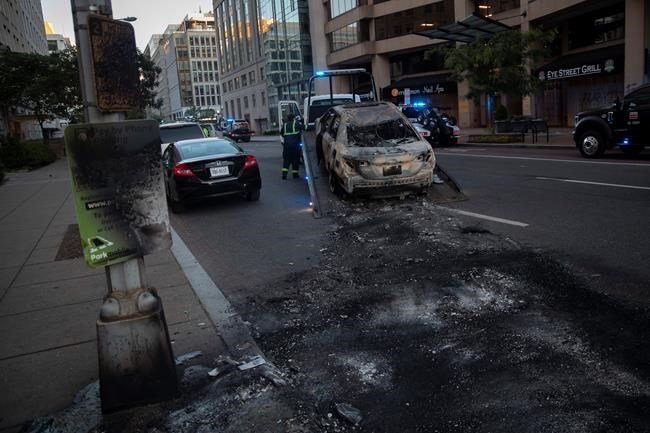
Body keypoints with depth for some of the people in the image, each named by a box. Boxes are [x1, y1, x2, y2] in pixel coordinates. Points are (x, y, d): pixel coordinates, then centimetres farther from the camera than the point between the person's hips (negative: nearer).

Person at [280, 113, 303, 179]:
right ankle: (295, 174, 7)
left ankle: (284, 173, -1)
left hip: (286, 144, 3)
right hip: (295, 144, -3)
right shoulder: (296, 123, 1)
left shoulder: (284, 125, 11)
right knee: (295, 159, 5)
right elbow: (302, 128, -5)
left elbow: (282, 134, 16)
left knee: (286, 159, 9)